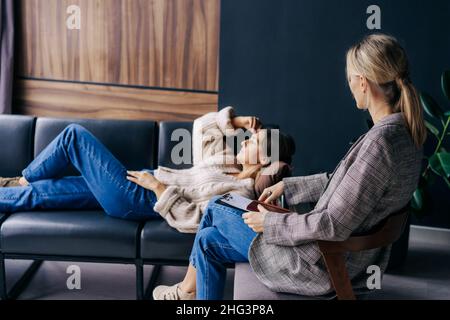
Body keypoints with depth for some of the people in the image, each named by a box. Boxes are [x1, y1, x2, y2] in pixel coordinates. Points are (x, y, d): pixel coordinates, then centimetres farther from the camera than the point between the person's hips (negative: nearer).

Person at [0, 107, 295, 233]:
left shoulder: (239, 193, -19)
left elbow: (191, 221, -28)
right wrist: (237, 120, 3)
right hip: (143, 186, 8)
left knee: (74, 135, -1)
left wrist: (158, 187, -24)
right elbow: (201, 126, 16)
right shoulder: (231, 163, 7)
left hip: (136, 200, -8)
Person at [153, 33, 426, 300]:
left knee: (215, 209, 11)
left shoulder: (379, 142, -29)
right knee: (209, 239, 16)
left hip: (324, 266, -9)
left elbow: (334, 226, -28)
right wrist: (287, 186, 15)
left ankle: (188, 290, 37)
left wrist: (270, 223, -14)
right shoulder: (405, 132, 1)